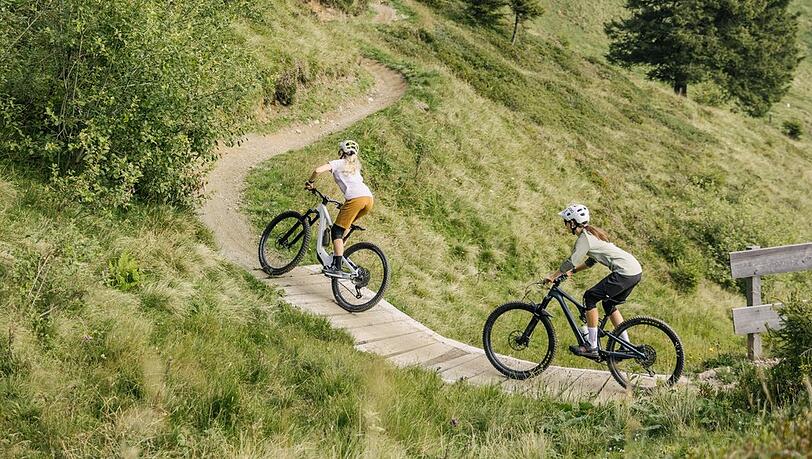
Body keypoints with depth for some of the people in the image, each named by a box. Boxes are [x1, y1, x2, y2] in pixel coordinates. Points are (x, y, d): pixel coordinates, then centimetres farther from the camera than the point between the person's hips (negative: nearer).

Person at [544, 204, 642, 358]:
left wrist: (553, 275, -7)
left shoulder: (585, 237, -11)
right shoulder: (591, 232, 18)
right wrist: (572, 271, 21)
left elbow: (571, 261, -16)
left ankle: (591, 347, -7)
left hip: (625, 273, -10)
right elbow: (591, 261, 26)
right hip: (635, 271, 10)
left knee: (590, 297, -8)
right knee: (609, 304, 22)